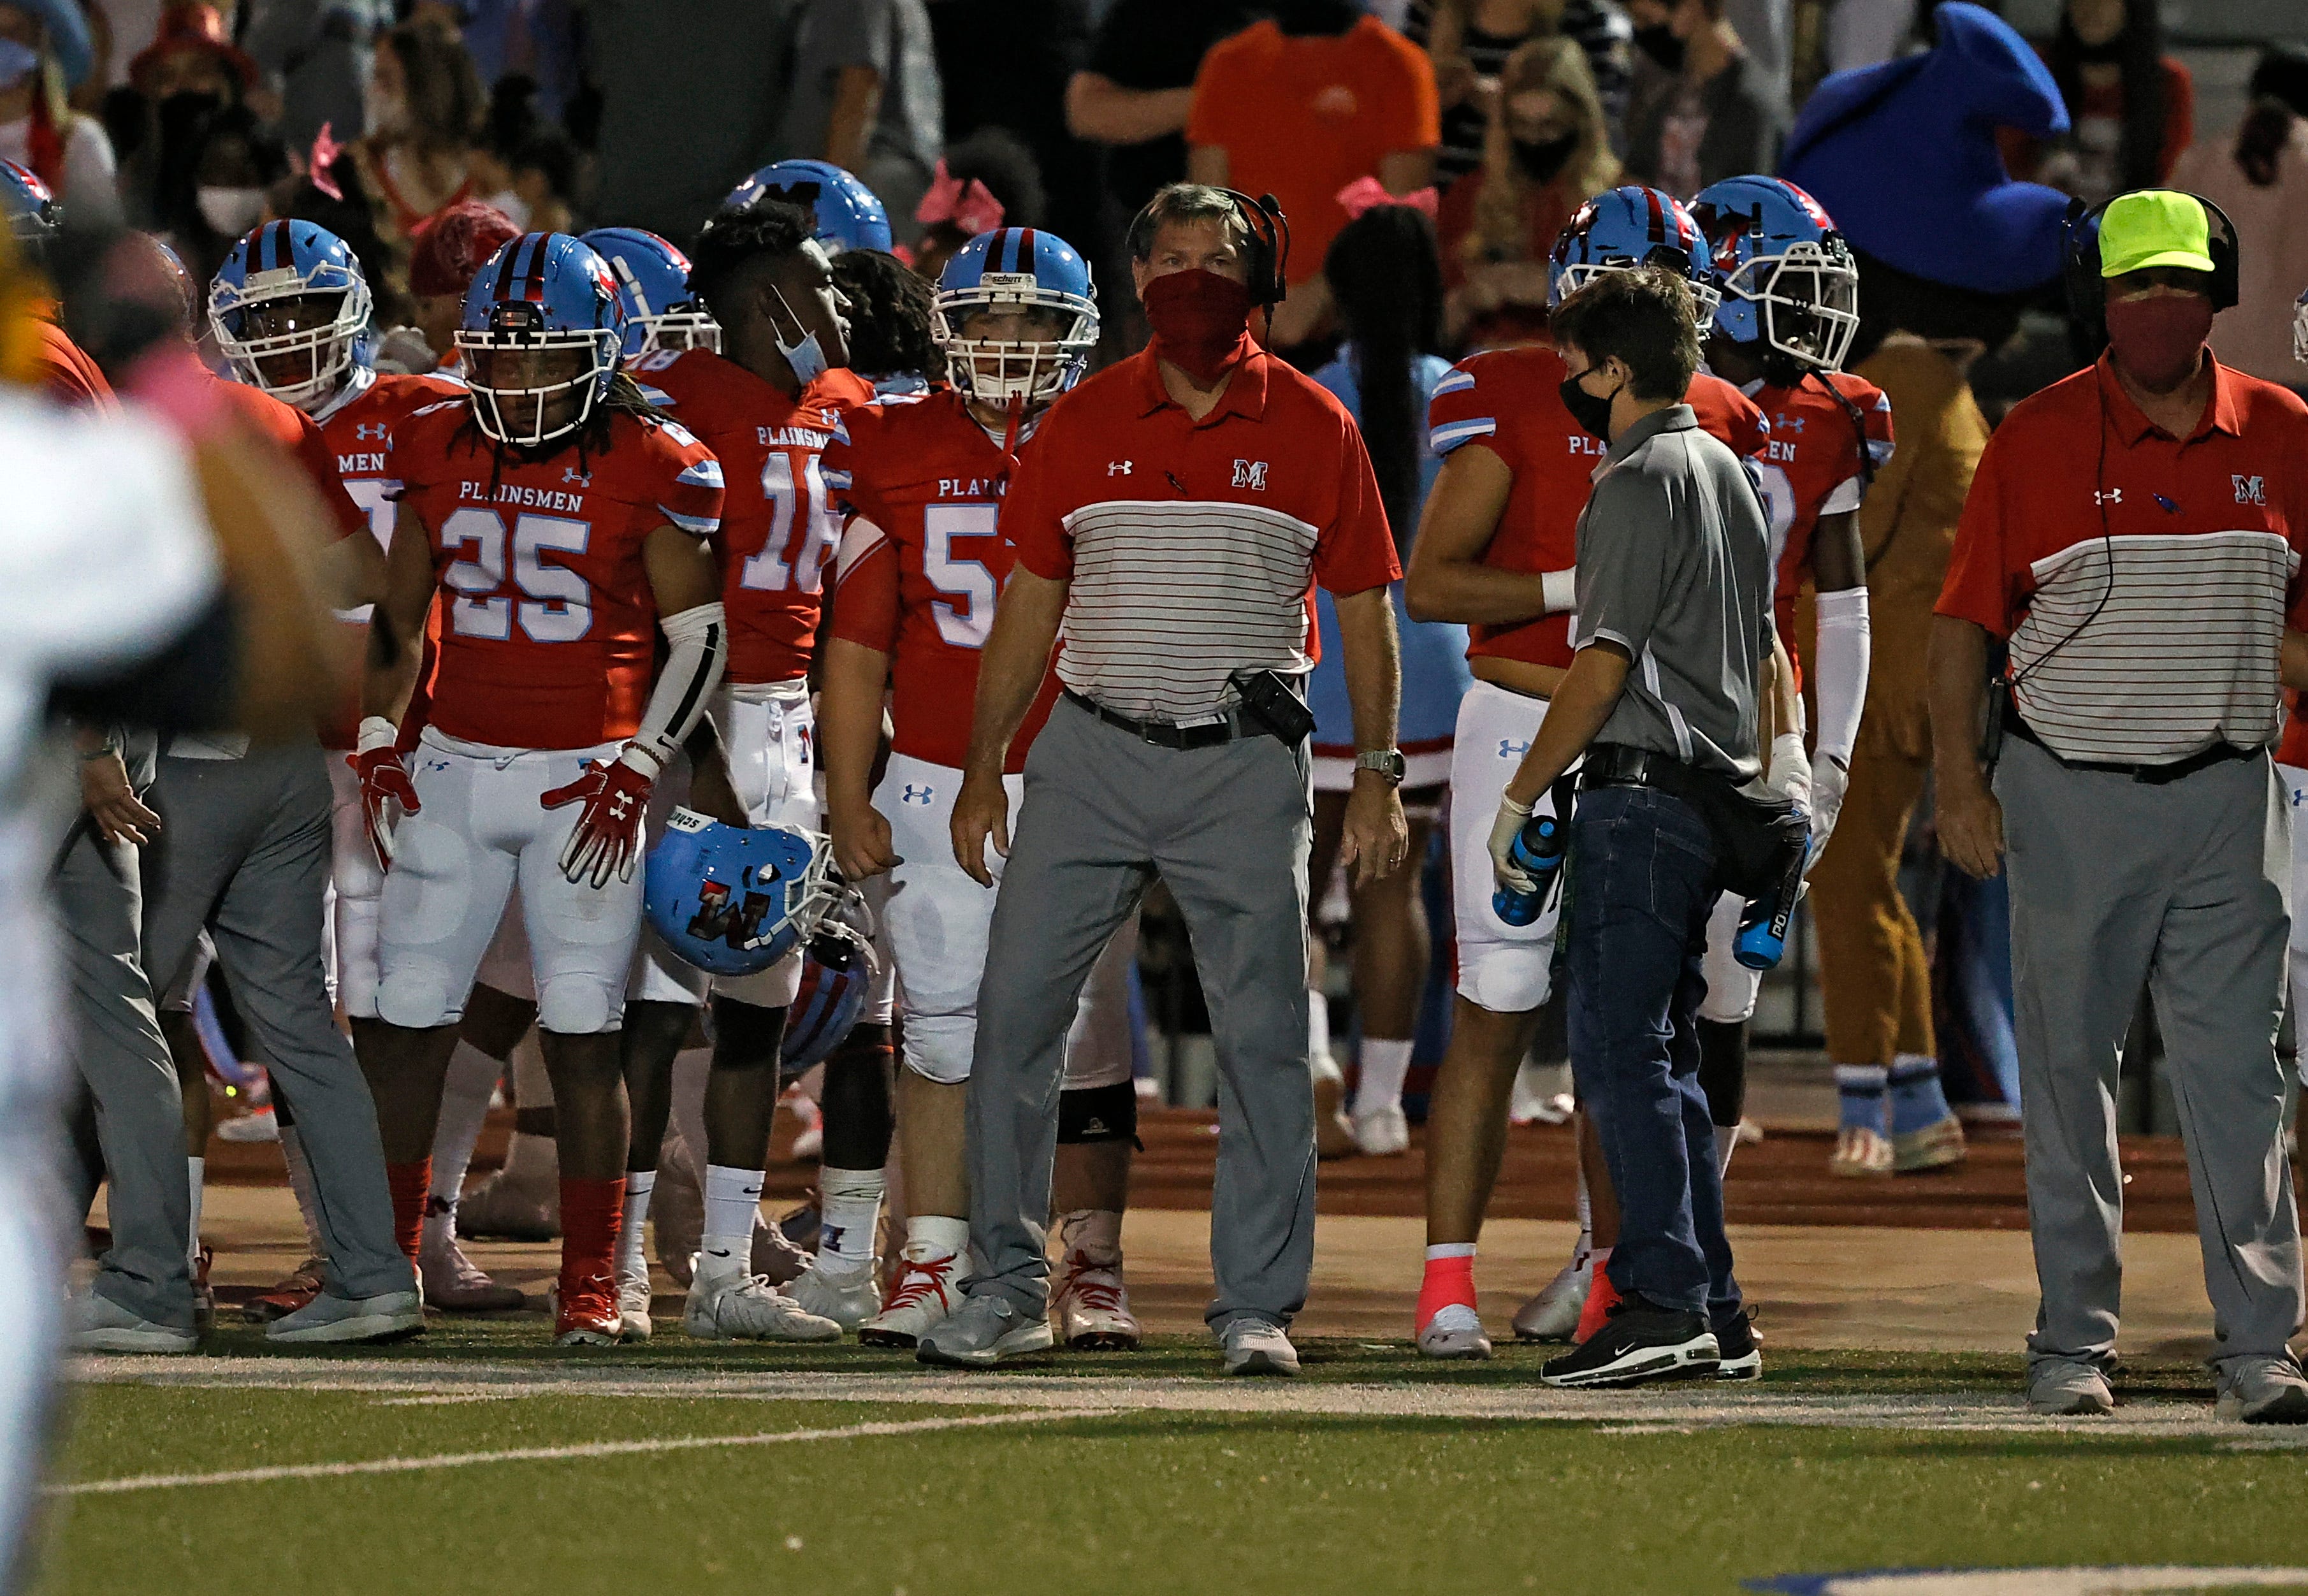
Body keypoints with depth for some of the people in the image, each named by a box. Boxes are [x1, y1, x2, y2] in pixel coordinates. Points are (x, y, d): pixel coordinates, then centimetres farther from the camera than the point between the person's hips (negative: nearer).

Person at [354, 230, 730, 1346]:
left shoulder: (650, 470, -6)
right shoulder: (437, 455, 6)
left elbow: (699, 636, -2)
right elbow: (397, 616, 17)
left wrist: (635, 770, -10)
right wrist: (377, 741, 5)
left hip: (585, 779, -4)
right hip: (454, 764, 4)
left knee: (582, 1035, -3)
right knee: (409, 1020, 2)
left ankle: (591, 1284, 3)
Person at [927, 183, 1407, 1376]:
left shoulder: (1311, 429, 2)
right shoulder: (1084, 423, 6)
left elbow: (1363, 608, 6)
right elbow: (1031, 601, 10)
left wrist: (1378, 773, 0)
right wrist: (983, 768, 7)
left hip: (1243, 763, -1)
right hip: (1092, 753, 1)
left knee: (1263, 1039, -1)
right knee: (1014, 1017, -2)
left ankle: (1257, 1306, 6)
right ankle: (1007, 1288, 7)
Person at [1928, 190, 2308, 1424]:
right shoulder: (2038, 439, -4)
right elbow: (1965, 621, -1)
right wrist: (1959, 783, -7)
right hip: (2068, 799, -1)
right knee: (2068, 1068, 5)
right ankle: (2074, 1338, 12)